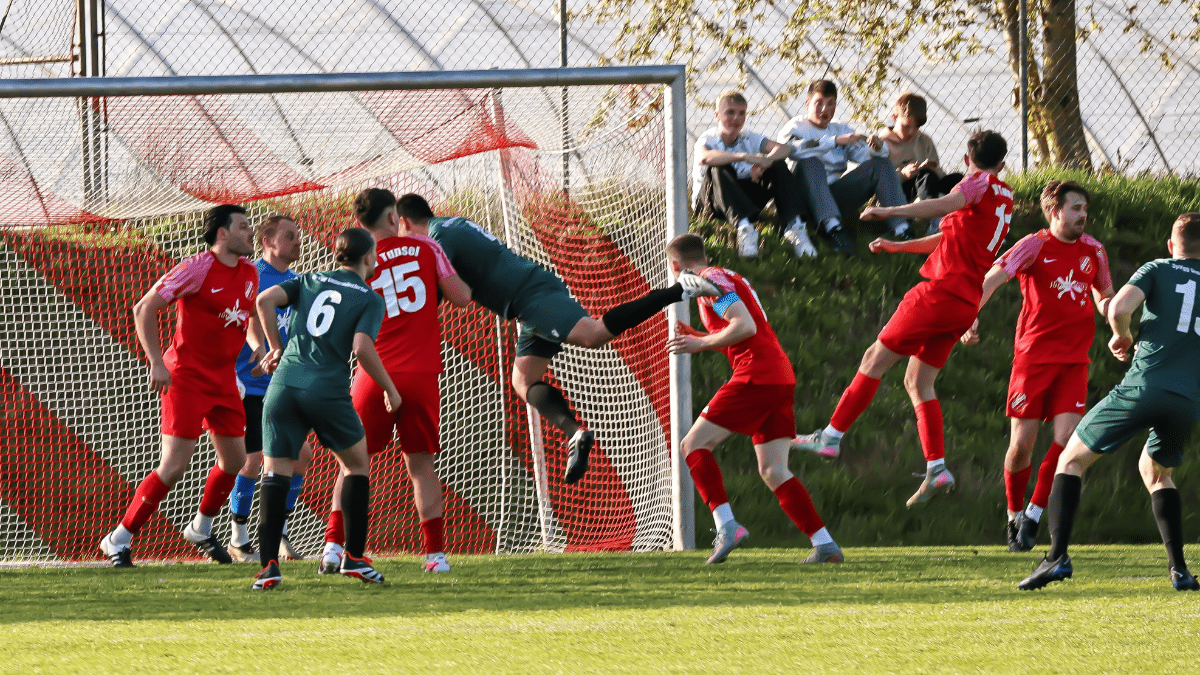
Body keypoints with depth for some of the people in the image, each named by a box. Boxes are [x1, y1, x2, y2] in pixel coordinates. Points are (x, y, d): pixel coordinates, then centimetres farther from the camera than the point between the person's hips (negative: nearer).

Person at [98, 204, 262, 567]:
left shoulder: (249, 273, 6)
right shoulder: (198, 269, -16)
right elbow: (144, 308, -15)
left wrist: (258, 345, 5)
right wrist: (157, 363, -20)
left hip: (224, 379, 8)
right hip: (186, 377, -8)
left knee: (235, 460, 10)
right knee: (174, 466, -12)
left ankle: (201, 529, 33)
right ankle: (119, 540, -3)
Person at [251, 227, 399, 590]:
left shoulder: (310, 281, 17)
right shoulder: (370, 299, 5)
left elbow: (265, 300, 3)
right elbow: (362, 347, -9)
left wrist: (276, 346, 15)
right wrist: (391, 390, 3)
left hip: (284, 383, 3)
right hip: (328, 390, -3)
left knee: (276, 472, 3)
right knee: (357, 465, 19)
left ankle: (268, 565, -11)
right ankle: (354, 556, 17)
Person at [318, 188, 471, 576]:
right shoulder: (425, 248, 3)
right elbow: (461, 297, 3)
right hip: (422, 375, 1)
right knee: (421, 464, 10)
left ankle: (334, 545, -3)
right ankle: (436, 553, 4)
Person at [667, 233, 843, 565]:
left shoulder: (711, 279, -5)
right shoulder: (726, 277, 25)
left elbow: (745, 327, -18)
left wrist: (701, 343, -9)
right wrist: (699, 338, 25)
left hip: (756, 376, -9)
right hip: (781, 378, 9)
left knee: (693, 445, -5)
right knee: (773, 472, 6)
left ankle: (726, 525, -18)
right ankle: (824, 544, -3)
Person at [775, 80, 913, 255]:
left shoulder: (842, 130, 23)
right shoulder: (796, 127, 6)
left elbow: (865, 154, 9)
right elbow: (793, 148, -19)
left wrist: (877, 147, -16)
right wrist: (836, 141, -27)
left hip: (836, 198, 5)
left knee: (881, 164, -10)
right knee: (810, 162, -35)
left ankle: (901, 229, -27)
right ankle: (832, 227, -53)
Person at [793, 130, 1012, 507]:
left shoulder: (980, 183, -3)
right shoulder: (1005, 199, 23)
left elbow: (946, 206, -26)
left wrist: (890, 212, -31)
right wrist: (898, 247, 35)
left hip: (941, 291, -8)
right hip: (966, 304, 8)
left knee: (875, 359, -1)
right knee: (918, 383, 10)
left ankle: (831, 436, 1)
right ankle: (936, 468, -2)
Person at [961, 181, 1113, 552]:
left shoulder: (1093, 251, 9)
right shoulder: (1036, 246, -6)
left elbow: (1104, 295, 24)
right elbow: (994, 277, -18)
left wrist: (1107, 306, -2)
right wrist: (971, 315, -35)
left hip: (1074, 360, 3)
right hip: (1034, 354, -3)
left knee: (1066, 439, -13)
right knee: (1022, 444, -2)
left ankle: (1032, 516, 0)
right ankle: (1014, 516, 20)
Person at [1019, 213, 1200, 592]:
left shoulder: (1158, 270, 8)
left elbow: (1119, 308, -9)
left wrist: (1123, 337, 12)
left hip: (1144, 386, -4)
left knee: (1071, 460, 9)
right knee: (1156, 471, 30)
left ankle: (1057, 557, -8)